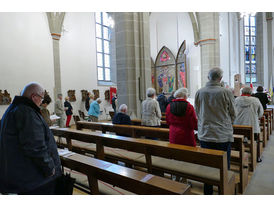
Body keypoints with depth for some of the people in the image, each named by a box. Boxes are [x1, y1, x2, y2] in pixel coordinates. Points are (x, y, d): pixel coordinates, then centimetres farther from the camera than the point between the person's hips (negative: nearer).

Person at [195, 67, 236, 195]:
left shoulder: (199, 93, -2)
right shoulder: (226, 92, -10)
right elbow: (232, 114, 3)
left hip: (204, 135, 3)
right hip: (223, 135, -2)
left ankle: (207, 193, 28)